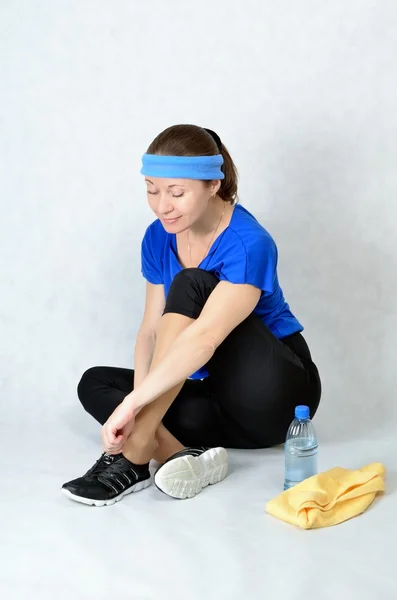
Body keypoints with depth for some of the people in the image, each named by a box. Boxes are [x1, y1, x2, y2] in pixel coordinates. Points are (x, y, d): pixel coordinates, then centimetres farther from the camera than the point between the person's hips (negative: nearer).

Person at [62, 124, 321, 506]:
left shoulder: (248, 244, -23)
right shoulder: (159, 237, 0)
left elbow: (203, 338, -35)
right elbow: (152, 330, -3)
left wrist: (133, 404, -40)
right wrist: (143, 408, -19)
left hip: (276, 393, -7)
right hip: (220, 395, 7)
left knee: (190, 286, -27)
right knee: (95, 383, -4)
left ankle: (134, 456, -31)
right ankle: (186, 457, -31)